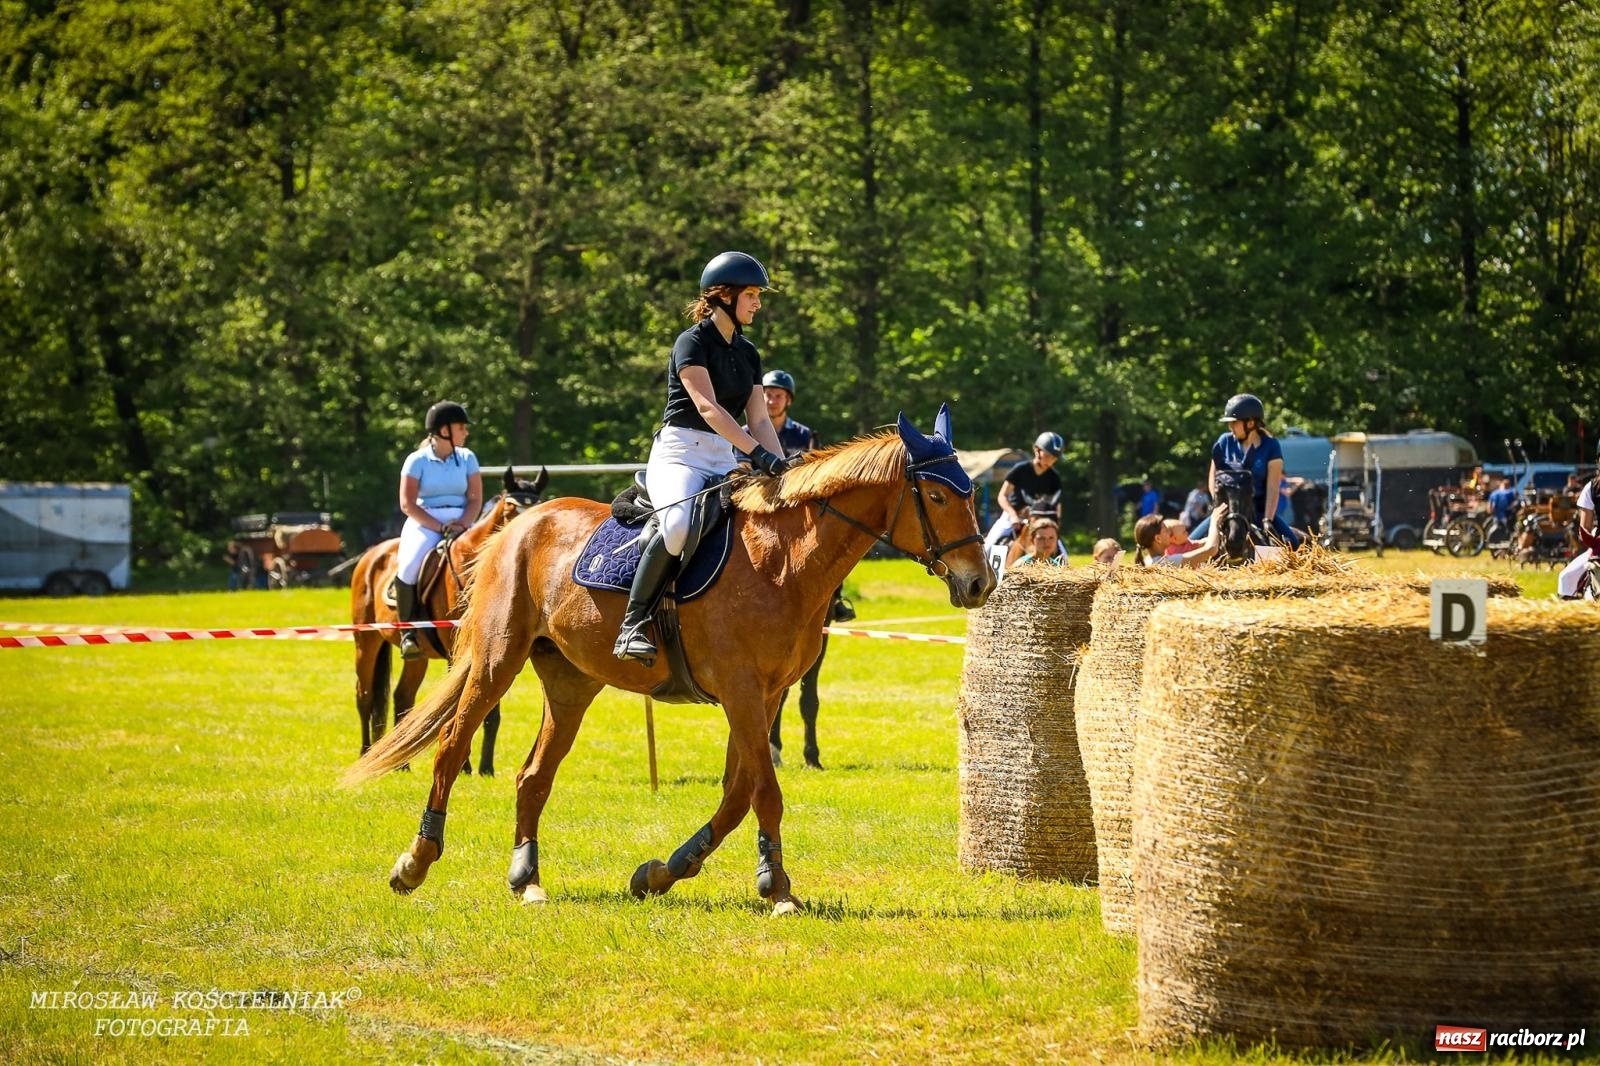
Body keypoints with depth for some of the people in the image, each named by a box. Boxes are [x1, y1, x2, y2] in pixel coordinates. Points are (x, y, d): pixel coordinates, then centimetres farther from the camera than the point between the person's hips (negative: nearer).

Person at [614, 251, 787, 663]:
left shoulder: (748, 354, 16)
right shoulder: (693, 342, -7)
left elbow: (759, 419, 10)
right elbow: (707, 407, -21)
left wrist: (784, 470, -7)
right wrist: (758, 453, -32)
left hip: (725, 461, 8)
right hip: (679, 454, -8)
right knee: (679, 523, -36)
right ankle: (633, 625, -30)